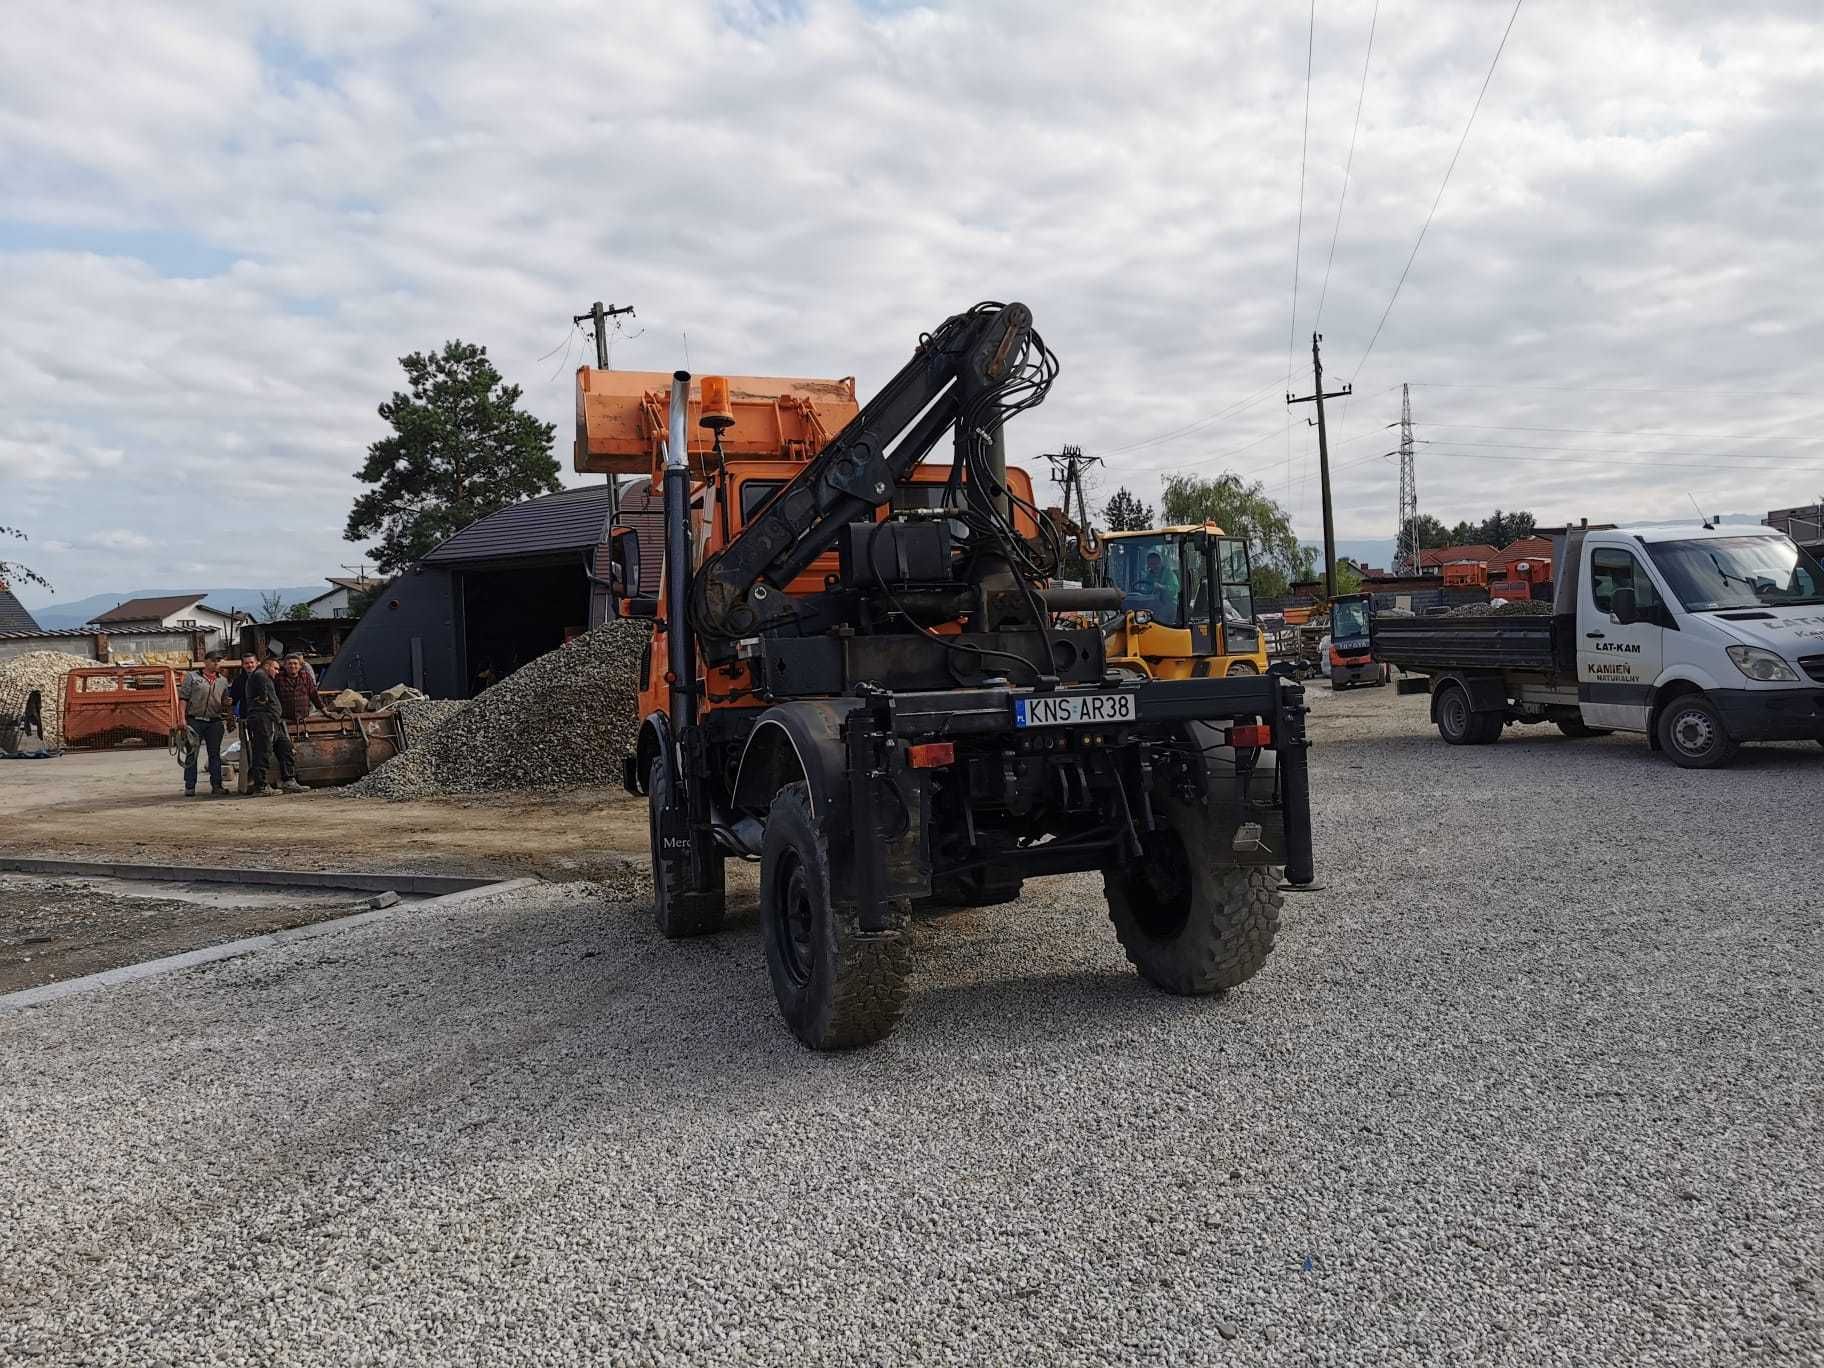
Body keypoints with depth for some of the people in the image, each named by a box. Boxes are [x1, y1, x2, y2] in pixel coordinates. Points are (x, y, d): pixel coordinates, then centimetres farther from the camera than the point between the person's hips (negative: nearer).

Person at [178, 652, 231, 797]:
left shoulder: (223, 680, 14)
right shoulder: (192, 677, 3)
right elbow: (183, 698, -1)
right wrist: (183, 718, -9)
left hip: (215, 722, 3)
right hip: (194, 721, -3)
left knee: (215, 754, 5)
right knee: (191, 754, 1)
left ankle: (216, 786, 8)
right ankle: (190, 787, 5)